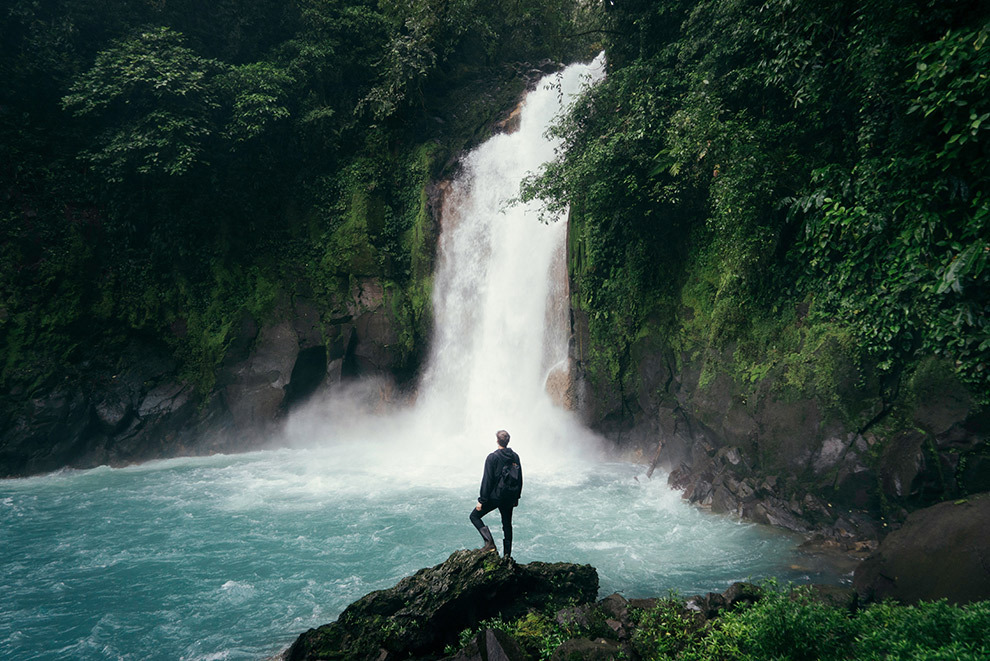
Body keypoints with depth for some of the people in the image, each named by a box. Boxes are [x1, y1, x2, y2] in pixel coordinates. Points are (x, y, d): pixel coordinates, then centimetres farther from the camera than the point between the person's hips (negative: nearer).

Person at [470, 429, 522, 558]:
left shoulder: (492, 457, -15)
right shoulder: (515, 457, 3)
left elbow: (487, 480, -16)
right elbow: (520, 479, 10)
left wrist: (481, 500, -11)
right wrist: (516, 497, 20)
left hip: (495, 496, -6)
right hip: (510, 497, 6)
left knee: (475, 516, 8)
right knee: (507, 524, 17)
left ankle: (490, 543, -7)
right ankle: (507, 555, 19)